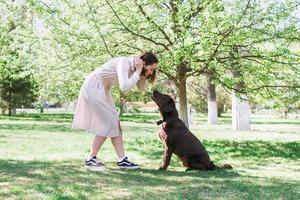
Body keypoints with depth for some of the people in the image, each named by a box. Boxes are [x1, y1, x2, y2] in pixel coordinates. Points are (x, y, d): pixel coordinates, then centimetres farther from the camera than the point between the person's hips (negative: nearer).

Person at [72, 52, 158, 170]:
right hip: (93, 87, -9)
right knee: (108, 123, -10)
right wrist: (138, 72, -28)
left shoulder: (134, 67, 1)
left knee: (114, 122, 5)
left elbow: (141, 88, 5)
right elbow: (124, 87, -37)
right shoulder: (124, 63, -25)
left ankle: (122, 160, 5)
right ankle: (90, 159, -2)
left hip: (103, 89, 9)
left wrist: (142, 74, -9)